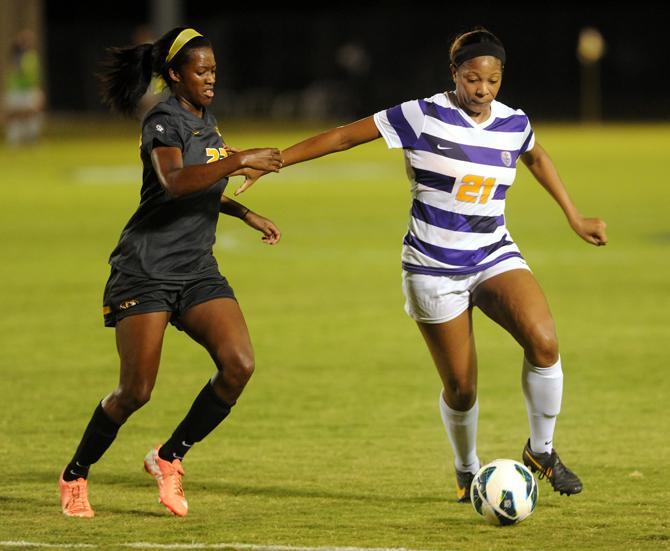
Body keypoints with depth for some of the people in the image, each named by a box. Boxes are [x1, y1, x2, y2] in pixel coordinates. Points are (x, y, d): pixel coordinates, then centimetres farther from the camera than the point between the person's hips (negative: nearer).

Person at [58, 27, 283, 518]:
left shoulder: (206, 122, 14)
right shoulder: (164, 122, -12)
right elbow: (174, 181, -33)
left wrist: (246, 214, 24)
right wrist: (239, 161, -36)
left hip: (197, 270, 7)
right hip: (146, 270, -7)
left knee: (240, 364, -14)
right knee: (136, 390, -9)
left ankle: (169, 458, 3)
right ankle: (75, 476, 14)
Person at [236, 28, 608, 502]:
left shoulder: (514, 124, 1)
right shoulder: (423, 117, -13)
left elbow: (537, 158, 25)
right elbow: (344, 136, -8)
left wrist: (575, 218, 27)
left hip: (495, 257, 3)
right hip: (433, 269, -3)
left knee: (543, 341, -23)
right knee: (460, 387, 0)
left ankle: (541, 450, -2)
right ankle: (468, 473, 30)